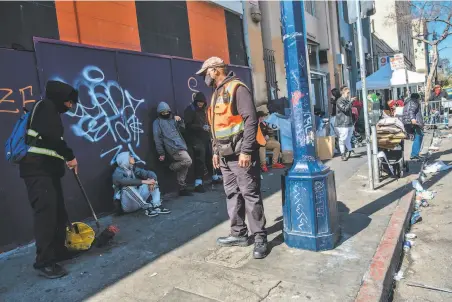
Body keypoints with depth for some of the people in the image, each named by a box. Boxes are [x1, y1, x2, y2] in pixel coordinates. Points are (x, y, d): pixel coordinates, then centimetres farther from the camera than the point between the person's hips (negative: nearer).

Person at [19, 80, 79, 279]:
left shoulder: (51, 111, 23)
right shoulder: (46, 106, -5)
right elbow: (51, 135, -18)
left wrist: (65, 158, 14)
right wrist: (70, 156, -10)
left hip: (47, 169, 10)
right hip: (36, 169, -10)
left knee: (58, 211, 10)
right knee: (46, 211, -14)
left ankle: (58, 251, 20)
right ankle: (44, 262, -11)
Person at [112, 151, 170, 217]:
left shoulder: (134, 169, 6)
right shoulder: (118, 173, -12)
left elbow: (150, 173, -1)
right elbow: (125, 181, -33)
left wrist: (152, 180, -24)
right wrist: (144, 181, -37)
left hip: (139, 201, 6)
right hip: (127, 204, -6)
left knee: (153, 181, -1)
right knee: (128, 186, -33)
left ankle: (157, 206, -20)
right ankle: (147, 208, -31)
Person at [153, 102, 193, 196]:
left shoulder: (172, 119, 19)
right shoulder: (157, 122, 1)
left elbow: (182, 127, 24)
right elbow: (157, 138, -3)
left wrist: (180, 120, 3)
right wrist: (161, 153, -8)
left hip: (181, 146, 7)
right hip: (174, 147, -7)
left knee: (184, 167, 8)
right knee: (188, 161, -19)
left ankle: (182, 188, 18)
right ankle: (173, 167, 7)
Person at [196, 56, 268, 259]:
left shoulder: (237, 88, -9)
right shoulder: (217, 94, 19)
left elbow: (251, 120, -17)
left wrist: (246, 150, -22)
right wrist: (215, 151, 21)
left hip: (240, 153, -9)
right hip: (225, 154, 9)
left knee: (250, 194, -4)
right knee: (232, 194, 12)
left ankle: (260, 237, 6)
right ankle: (239, 233, 23)